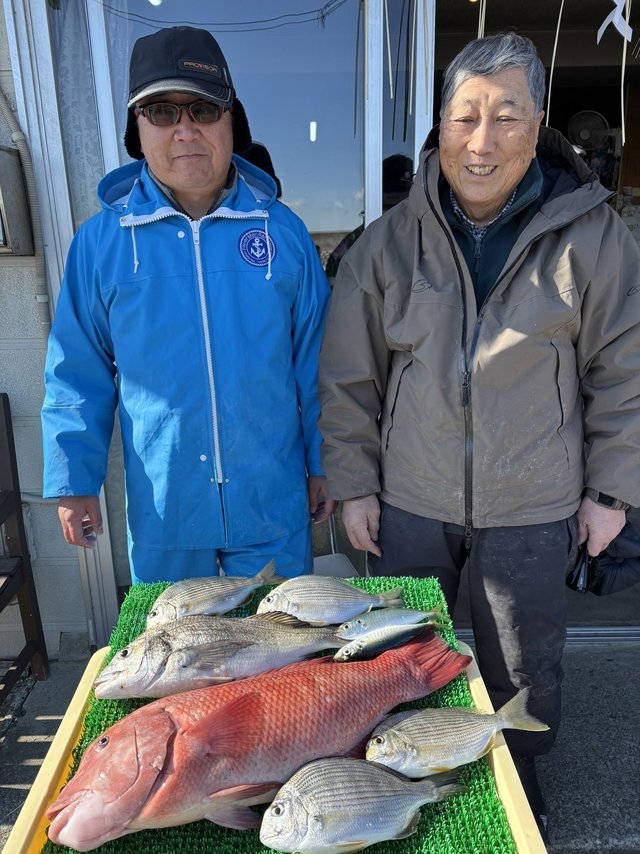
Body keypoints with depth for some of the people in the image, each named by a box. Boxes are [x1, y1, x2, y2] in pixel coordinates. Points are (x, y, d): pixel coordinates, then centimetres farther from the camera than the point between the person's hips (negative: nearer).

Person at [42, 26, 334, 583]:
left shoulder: (284, 232, -3)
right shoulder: (101, 241, -4)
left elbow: (315, 363, 1)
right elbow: (78, 376, 1)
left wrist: (322, 464, 4)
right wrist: (74, 481, 0)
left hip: (274, 503, 0)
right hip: (161, 509, 1)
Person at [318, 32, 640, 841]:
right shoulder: (388, 242, -5)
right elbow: (348, 377, -1)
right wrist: (354, 484, -1)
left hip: (533, 505, -1)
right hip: (410, 500, 2)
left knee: (524, 666, 18)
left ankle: (520, 776, 49)